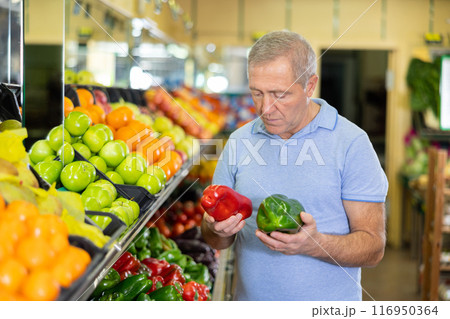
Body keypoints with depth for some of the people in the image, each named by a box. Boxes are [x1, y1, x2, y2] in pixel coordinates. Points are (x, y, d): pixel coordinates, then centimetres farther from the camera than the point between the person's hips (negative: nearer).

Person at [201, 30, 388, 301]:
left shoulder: (351, 143, -11)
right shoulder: (239, 141, 0)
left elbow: (373, 248, -13)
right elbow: (215, 239, 5)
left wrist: (314, 244, -29)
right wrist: (219, 230, -17)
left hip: (327, 310, -3)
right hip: (250, 301, 3)